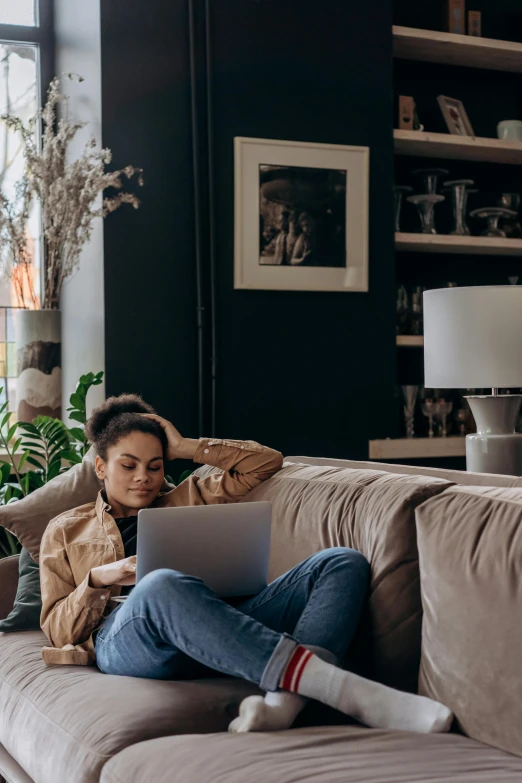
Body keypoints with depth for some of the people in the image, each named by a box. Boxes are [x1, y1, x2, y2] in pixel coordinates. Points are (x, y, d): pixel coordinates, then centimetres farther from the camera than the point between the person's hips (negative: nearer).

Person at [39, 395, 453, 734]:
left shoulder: (187, 500, 32)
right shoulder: (66, 530, 26)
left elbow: (267, 462, 28)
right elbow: (58, 630, 19)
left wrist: (186, 447, 24)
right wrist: (97, 581, 0)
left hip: (222, 632, 4)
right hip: (126, 637, -3)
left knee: (341, 563, -19)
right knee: (163, 586, -42)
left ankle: (284, 701, -50)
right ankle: (349, 690, -50)